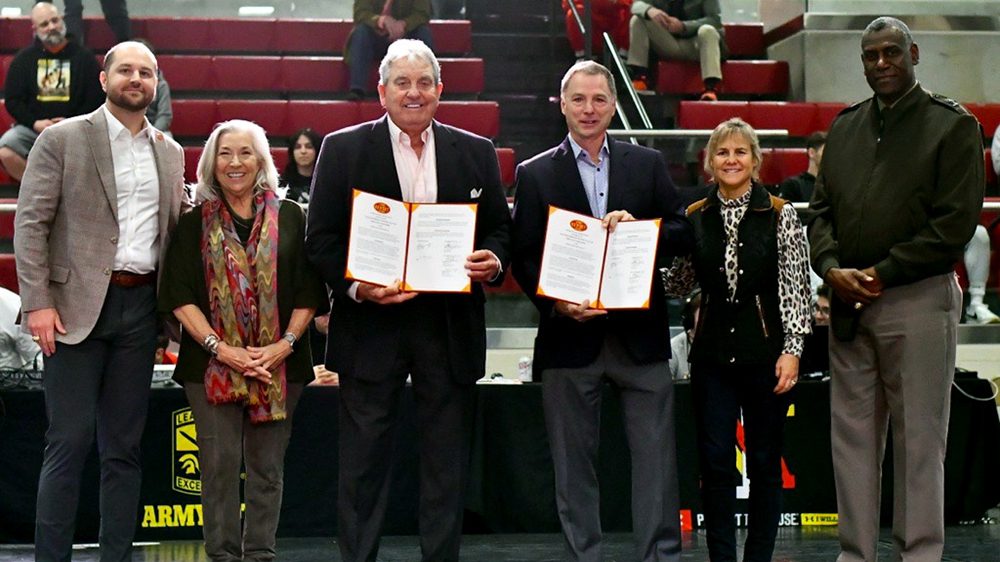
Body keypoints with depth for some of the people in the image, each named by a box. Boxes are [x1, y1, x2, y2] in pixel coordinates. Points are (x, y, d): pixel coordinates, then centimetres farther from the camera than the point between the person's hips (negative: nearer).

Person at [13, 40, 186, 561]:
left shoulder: (170, 152, 14)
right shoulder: (62, 138, -1)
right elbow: (30, 223, -5)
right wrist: (37, 302, -13)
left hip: (140, 307, 4)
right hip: (78, 304, -4)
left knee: (124, 446, 8)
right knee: (69, 441, -4)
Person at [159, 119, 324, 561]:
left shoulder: (290, 218, 6)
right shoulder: (194, 222, 5)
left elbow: (309, 292, 3)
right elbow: (179, 296, -1)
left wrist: (284, 345, -10)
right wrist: (221, 349, -12)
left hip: (279, 365, 1)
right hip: (212, 363, -1)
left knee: (267, 467, 6)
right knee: (219, 465, -1)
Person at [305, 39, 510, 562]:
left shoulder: (477, 152, 9)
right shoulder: (343, 149, 1)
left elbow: (499, 228, 13)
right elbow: (321, 238, -1)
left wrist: (493, 260, -9)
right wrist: (356, 286, -17)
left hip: (451, 324, 2)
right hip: (371, 323, -2)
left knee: (447, 460, 8)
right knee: (363, 461, 3)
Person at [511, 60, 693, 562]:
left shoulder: (648, 165, 10)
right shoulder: (535, 174, 6)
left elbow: (683, 235, 6)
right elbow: (523, 258, 1)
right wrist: (557, 302, -15)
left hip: (640, 332, 1)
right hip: (569, 334, -1)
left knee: (656, 456, 1)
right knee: (573, 463, 6)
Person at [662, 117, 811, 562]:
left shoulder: (780, 215, -2)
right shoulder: (694, 217, 6)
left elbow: (795, 288, -4)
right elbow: (678, 284, 9)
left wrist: (792, 349, -11)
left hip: (765, 352, -2)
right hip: (712, 354, 2)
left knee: (765, 462, 6)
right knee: (715, 465, 2)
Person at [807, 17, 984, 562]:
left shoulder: (953, 126, -2)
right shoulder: (844, 126, 14)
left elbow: (955, 224, -9)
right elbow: (821, 207, 13)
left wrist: (881, 275, -12)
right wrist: (832, 268, -6)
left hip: (918, 300, -5)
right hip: (848, 303, 5)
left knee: (919, 440, 1)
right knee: (852, 435, 8)